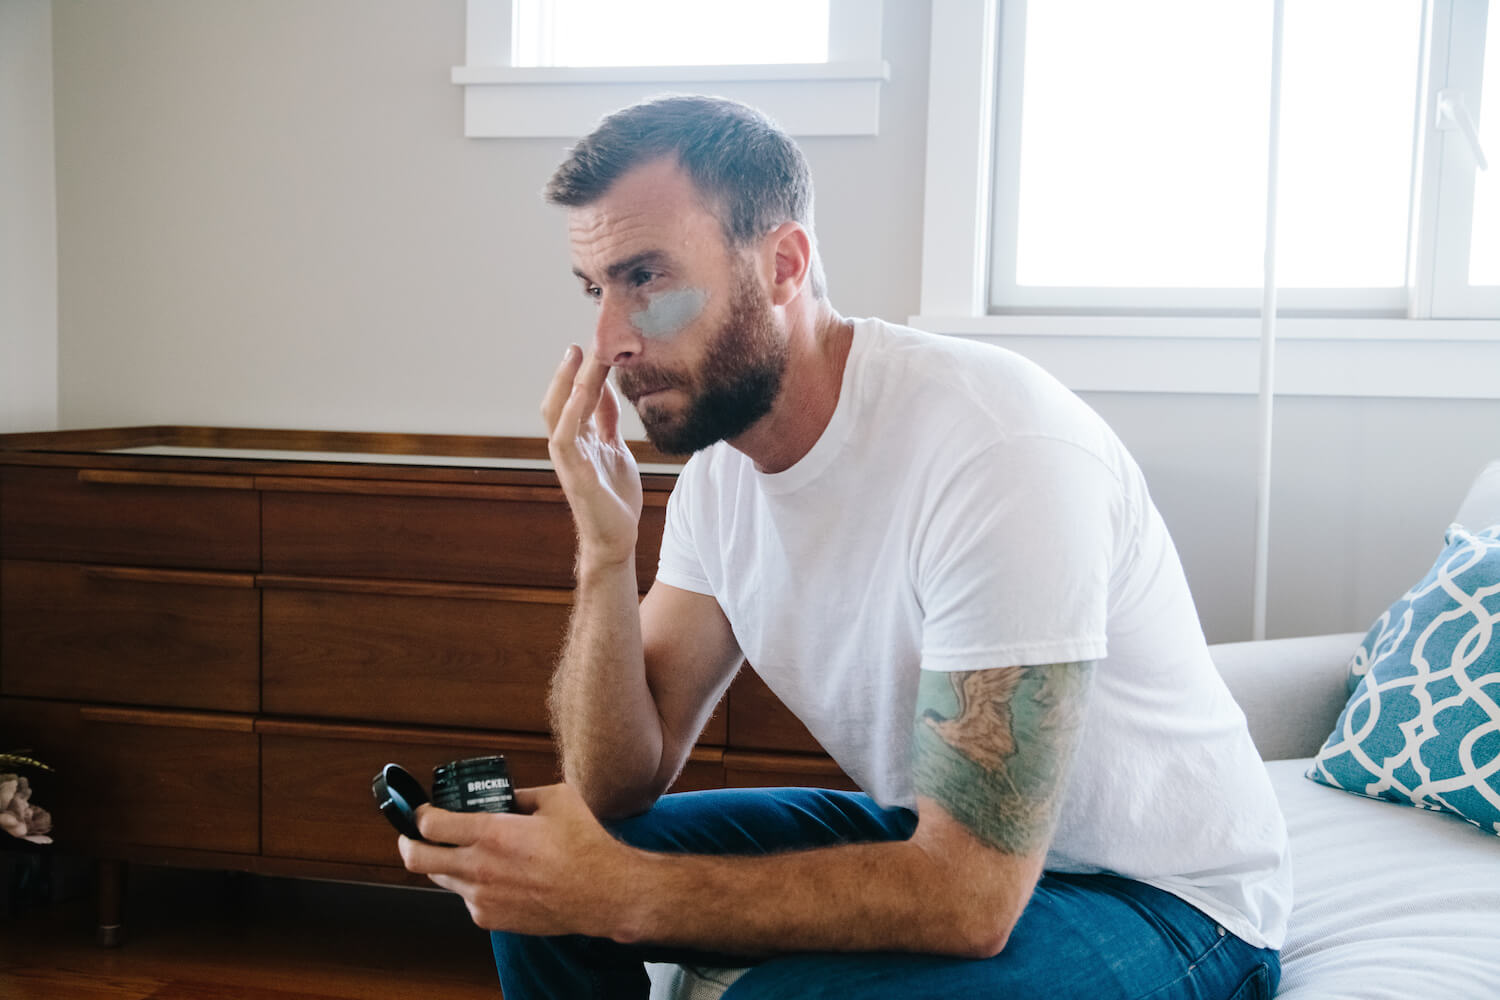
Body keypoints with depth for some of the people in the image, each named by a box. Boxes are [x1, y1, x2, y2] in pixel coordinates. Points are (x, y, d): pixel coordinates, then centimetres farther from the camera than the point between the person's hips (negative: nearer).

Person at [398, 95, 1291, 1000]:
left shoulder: (997, 447, -29)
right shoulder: (721, 462, -4)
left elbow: (969, 896, -30)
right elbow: (622, 784, -5)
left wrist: (620, 893, -31)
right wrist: (606, 549, -19)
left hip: (1167, 899, -6)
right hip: (936, 843, 7)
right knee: (528, 874, -1)